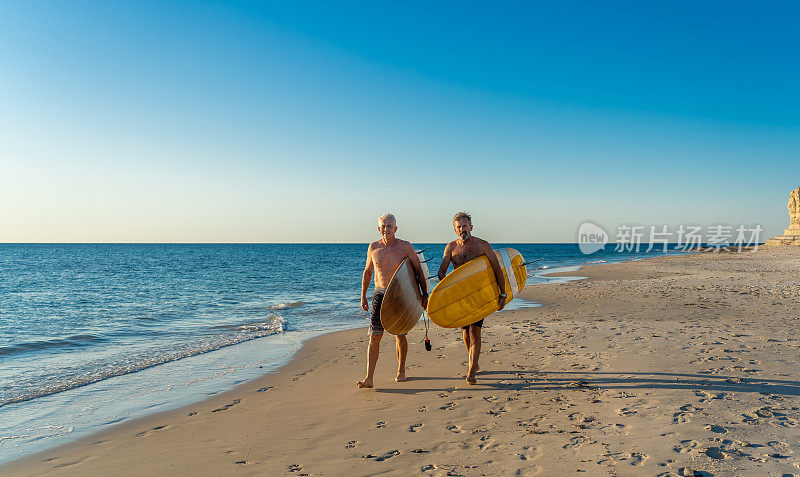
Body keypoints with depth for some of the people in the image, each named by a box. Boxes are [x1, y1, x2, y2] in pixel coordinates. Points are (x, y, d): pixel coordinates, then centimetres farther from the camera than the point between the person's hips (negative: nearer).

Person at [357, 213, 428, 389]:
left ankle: (401, 371, 28)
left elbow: (419, 271, 1)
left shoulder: (405, 247, -5)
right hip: (380, 295, 1)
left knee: (399, 335, 7)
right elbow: (367, 272, 14)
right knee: (374, 336, -6)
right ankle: (369, 378, -5)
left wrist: (425, 294, -4)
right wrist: (363, 296, 13)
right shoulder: (373, 248, 2)